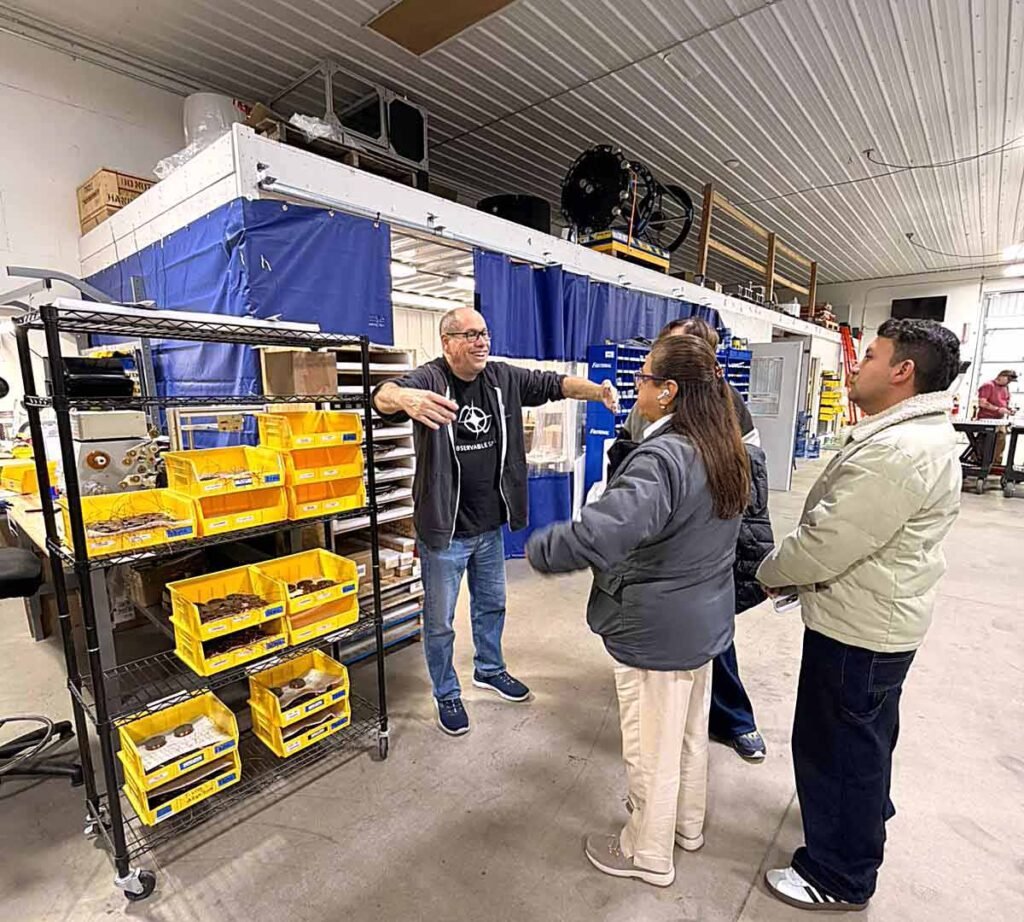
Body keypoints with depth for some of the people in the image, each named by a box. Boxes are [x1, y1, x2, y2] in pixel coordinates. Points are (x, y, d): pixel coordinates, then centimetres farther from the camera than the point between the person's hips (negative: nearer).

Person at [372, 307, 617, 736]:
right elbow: (383, 395, -36)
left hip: (491, 524, 6)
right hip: (445, 528, -5)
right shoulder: (430, 378, -19)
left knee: (491, 605, 25)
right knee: (440, 620, 13)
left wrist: (597, 390, -20)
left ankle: (490, 669, 51)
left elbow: (553, 383, -1)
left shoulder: (503, 378, -2)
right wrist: (405, 398, -61)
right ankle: (447, 695, 37)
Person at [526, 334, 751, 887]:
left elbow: (600, 534, -41)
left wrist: (538, 549, -25)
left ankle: (648, 854, 37)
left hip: (656, 632, -9)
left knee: (652, 747, 13)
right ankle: (687, 824, 50)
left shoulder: (662, 458, -29)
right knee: (690, 730, 27)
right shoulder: (725, 450, 1)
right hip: (704, 621, 9)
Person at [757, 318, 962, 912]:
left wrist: (770, 571, -9)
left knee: (836, 746, 7)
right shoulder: (920, 434, 7)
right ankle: (868, 812, 54)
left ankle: (840, 878, 27)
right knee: (866, 735, 30)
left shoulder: (897, 451, -29)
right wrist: (795, 572, 8)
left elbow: (827, 544, -28)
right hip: (882, 616, 10)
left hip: (858, 626, -10)